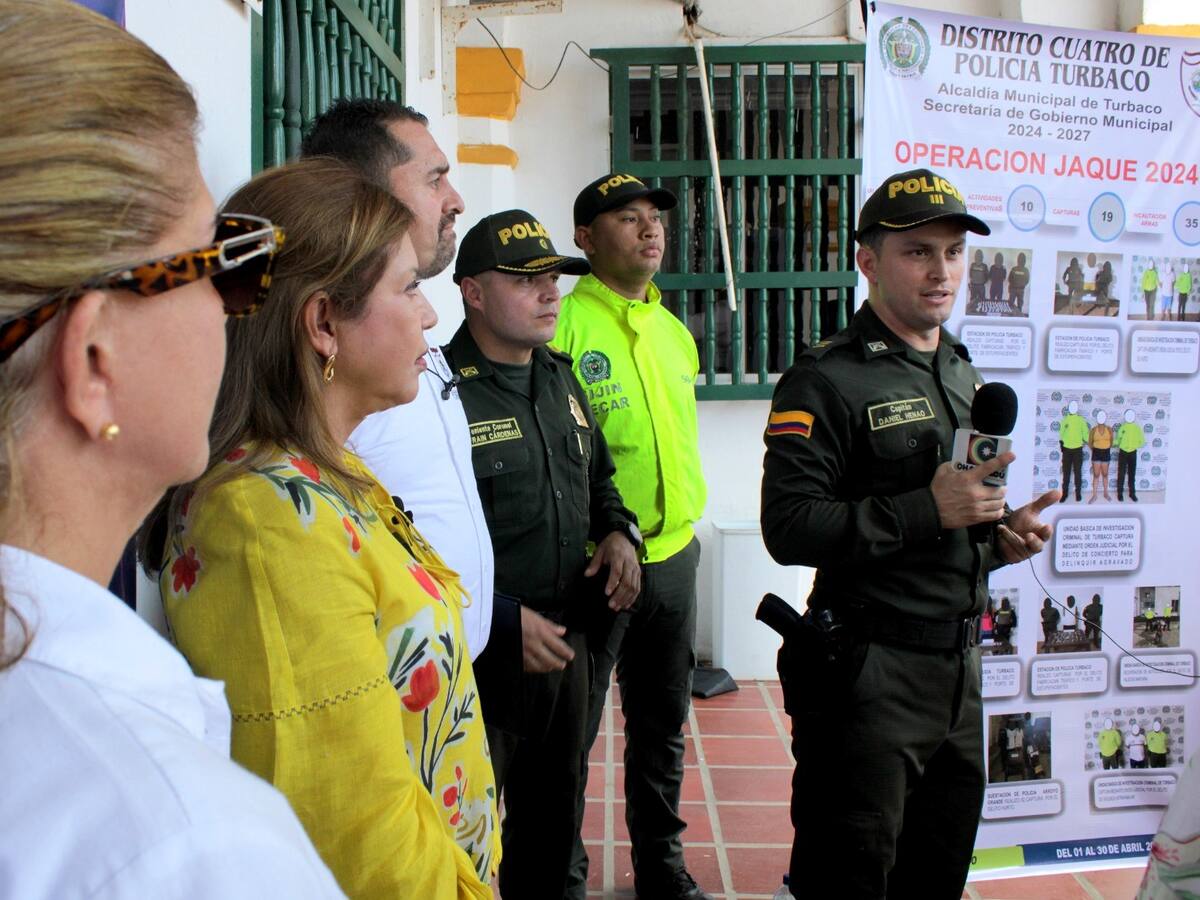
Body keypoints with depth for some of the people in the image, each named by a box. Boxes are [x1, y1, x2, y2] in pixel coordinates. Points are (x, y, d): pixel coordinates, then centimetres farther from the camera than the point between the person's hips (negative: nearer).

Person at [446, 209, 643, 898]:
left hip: (566, 641, 8)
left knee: (555, 813, 23)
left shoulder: (561, 379, 10)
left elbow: (598, 474, 24)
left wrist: (618, 531, 3)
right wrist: (502, 618, -21)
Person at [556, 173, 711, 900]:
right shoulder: (565, 325, -13)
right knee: (574, 730, 7)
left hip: (674, 555, 7)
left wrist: (683, 511, 15)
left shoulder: (674, 331, 11)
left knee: (663, 723, 19)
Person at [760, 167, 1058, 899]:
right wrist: (927, 510, -24)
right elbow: (789, 529, -22)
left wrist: (1001, 539, 3)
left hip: (959, 671, 8)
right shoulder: (826, 382, -13)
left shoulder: (964, 375, 14)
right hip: (870, 675, -8)